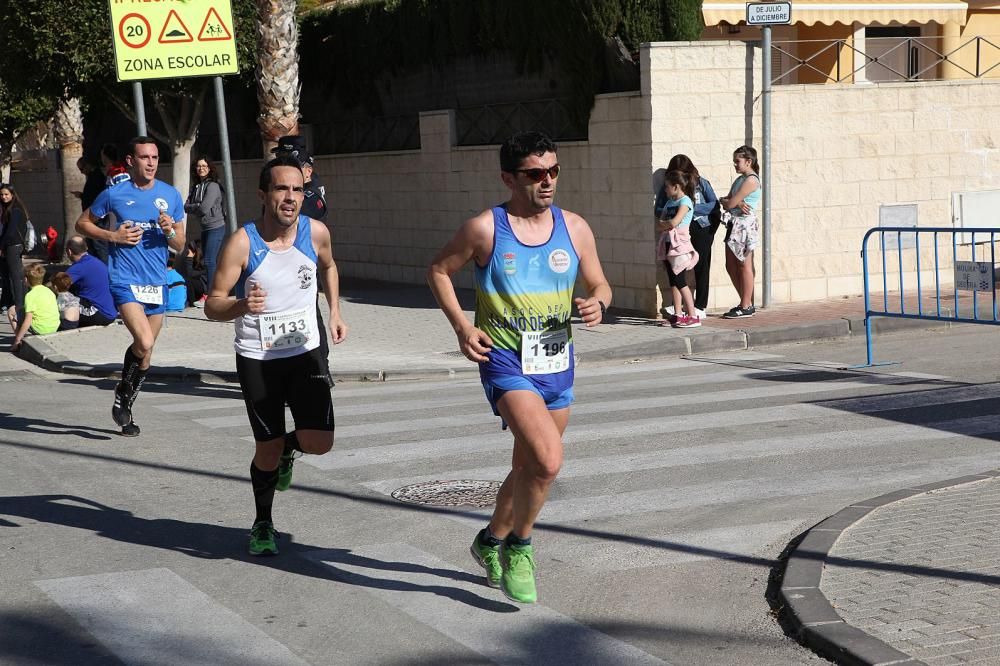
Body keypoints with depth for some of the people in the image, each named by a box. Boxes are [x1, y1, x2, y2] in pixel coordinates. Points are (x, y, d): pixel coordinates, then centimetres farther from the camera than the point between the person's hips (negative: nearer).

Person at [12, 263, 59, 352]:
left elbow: (28, 321, -17)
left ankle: (17, 343, 0)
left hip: (41, 329, -7)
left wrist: (17, 340, -11)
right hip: (55, 328, 7)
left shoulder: (31, 295, -11)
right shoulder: (49, 291, 11)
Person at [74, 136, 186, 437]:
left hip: (157, 282, 5)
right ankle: (123, 395, 2)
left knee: (144, 351, 12)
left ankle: (125, 407, 30)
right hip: (125, 280, -4)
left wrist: (170, 231, -12)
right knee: (144, 344, -21)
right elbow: (82, 223, 9)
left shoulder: (171, 195, 6)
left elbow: (180, 245, 11)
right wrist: (112, 235, -7)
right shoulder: (114, 194, -3)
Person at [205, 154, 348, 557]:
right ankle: (263, 524, 30)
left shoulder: (316, 233, -5)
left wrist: (335, 312, 11)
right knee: (267, 450, 4)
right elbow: (212, 306, -15)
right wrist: (241, 306, -35)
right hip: (257, 358, -2)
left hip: (305, 353, 2)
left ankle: (290, 445, 27)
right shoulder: (242, 243, -16)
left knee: (319, 443, -11)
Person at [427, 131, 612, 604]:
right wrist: (461, 326, -7)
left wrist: (597, 304, -10)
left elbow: (600, 285, 14)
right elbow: (438, 271, 5)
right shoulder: (484, 229, -8)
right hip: (506, 363, -5)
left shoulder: (574, 228, 3)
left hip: (557, 365, 5)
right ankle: (519, 546, 1)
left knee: (529, 467, 17)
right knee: (548, 459, -23)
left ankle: (492, 539, 42)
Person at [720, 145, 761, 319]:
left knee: (744, 266, -3)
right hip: (734, 225, 9)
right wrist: (737, 203, -10)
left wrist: (728, 202, 4)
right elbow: (726, 202, 10)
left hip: (745, 225, -9)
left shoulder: (751, 180, -14)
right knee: (731, 266, 10)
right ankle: (746, 303, 19)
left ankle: (746, 307, 2)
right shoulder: (739, 179, 16)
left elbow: (730, 203, -17)